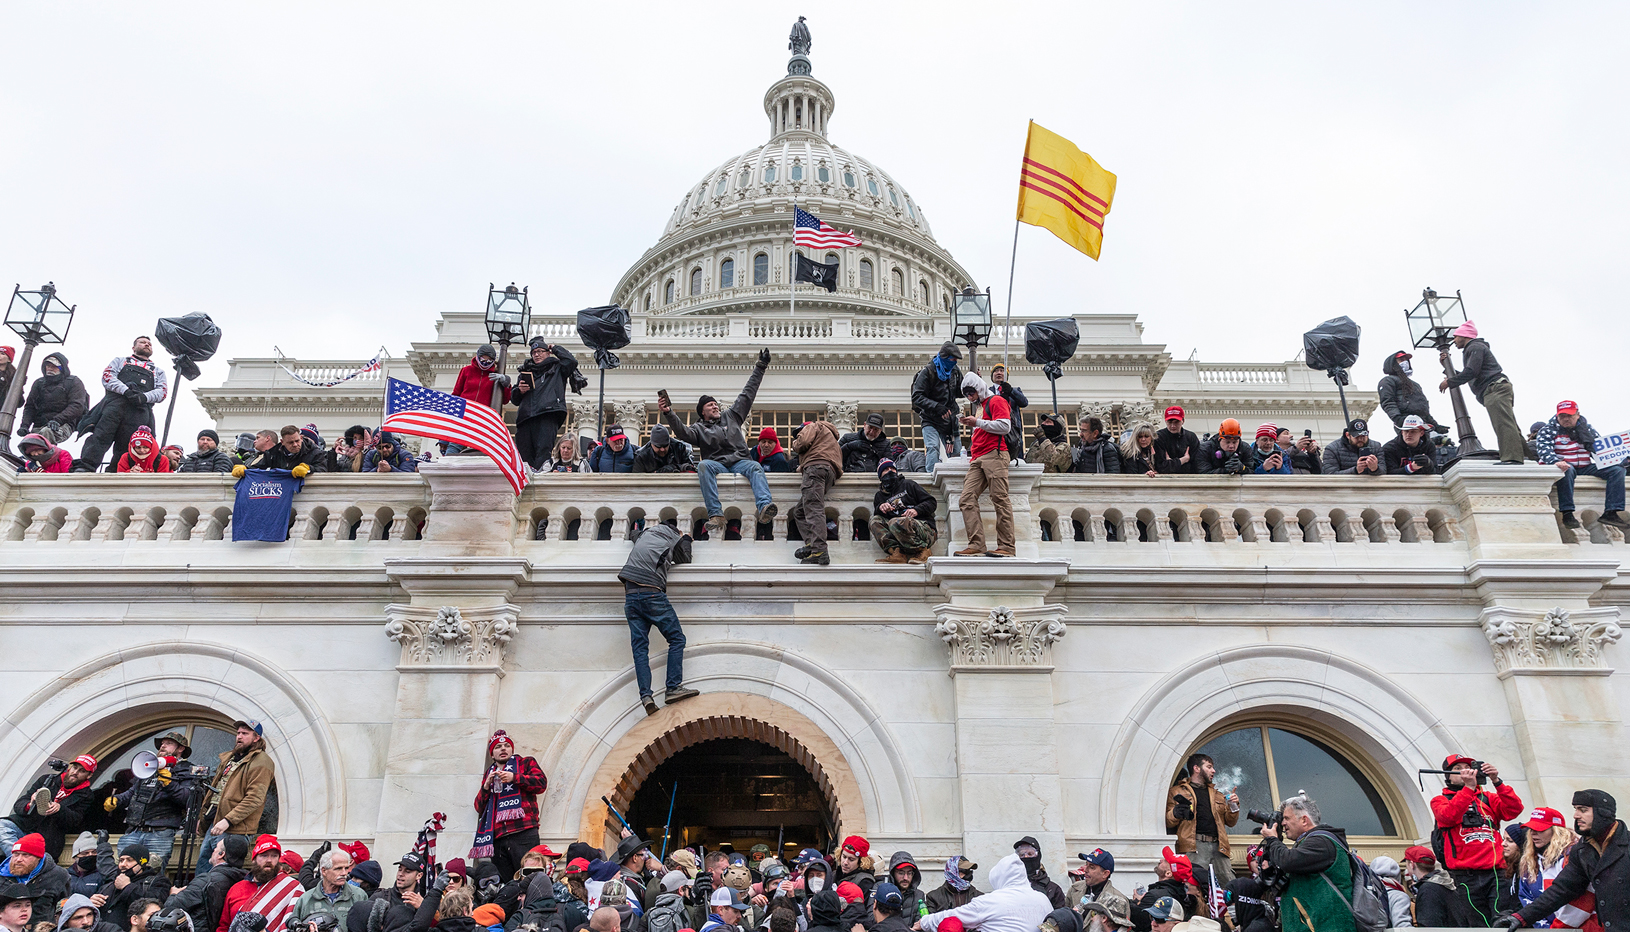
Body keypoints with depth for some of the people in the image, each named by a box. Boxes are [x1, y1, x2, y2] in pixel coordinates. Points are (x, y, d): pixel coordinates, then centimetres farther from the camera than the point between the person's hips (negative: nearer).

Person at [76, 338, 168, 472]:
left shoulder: (158, 371, 34)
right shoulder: (120, 360, 31)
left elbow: (162, 391, 15)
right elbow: (107, 376, 11)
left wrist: (145, 396, -8)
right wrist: (126, 390, -9)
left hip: (140, 409, 1)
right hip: (116, 400, -1)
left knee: (125, 448, -10)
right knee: (100, 436, -20)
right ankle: (85, 469, -29)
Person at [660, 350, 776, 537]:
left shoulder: (731, 415, 25)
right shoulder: (699, 428, 17)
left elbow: (748, 394, 27)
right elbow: (683, 432, -5)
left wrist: (760, 367, 28)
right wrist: (669, 414, -21)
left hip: (740, 462, 2)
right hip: (717, 464, -1)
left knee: (755, 467, -32)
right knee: (704, 465, -35)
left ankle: (764, 508, -58)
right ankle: (715, 516, -48)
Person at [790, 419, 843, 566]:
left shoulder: (814, 426, 17)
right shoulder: (831, 438, 41)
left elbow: (803, 441, -4)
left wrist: (795, 445, 20)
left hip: (816, 466, -9)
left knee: (814, 509, -22)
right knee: (799, 512, 11)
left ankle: (819, 551, -37)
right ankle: (811, 545, -10)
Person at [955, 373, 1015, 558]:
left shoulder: (996, 401, 4)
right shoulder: (979, 407, 30)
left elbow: (1004, 426, -10)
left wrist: (977, 422, -9)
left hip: (995, 456, -9)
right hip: (978, 459, 9)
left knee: (1000, 500, -12)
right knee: (966, 499, -7)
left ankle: (1006, 546, -13)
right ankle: (976, 545, -13)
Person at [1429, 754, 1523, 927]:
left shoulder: (1488, 799, 21)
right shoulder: (1440, 800, 12)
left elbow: (1514, 810, 3)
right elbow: (1448, 816, -11)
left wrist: (1497, 782, -8)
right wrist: (1469, 787, -15)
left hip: (1494, 872, 2)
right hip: (1464, 878, -2)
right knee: (1474, 925, -3)